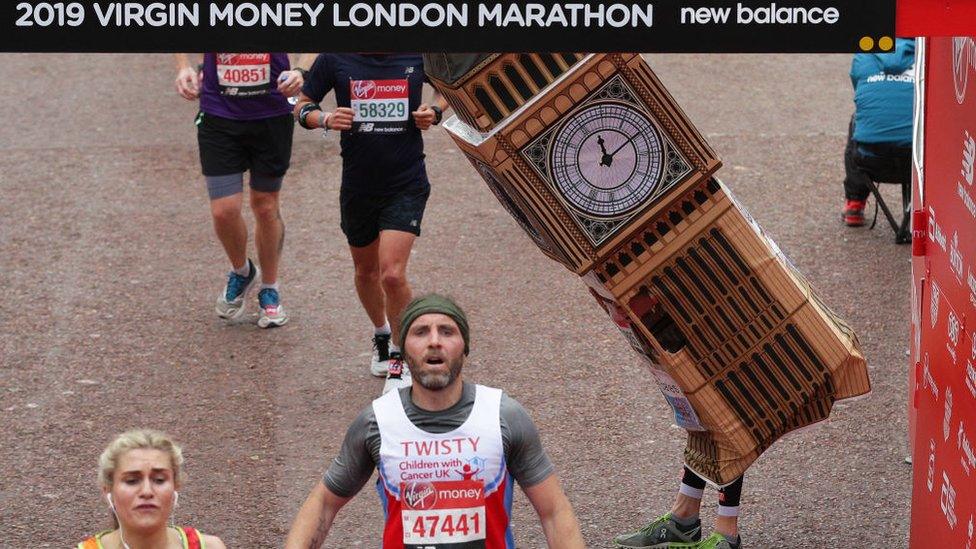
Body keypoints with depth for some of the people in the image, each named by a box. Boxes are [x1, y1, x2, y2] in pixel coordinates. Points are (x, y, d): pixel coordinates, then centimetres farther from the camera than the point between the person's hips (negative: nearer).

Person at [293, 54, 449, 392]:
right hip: (358, 187, 2)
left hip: (407, 185, -2)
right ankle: (381, 335, 47)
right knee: (366, 271, 19)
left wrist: (435, 111, -7)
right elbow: (302, 107, 3)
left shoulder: (417, 56, -6)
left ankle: (399, 355, 6)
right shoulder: (335, 59, -7)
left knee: (392, 274, -15)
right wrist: (326, 120, -18)